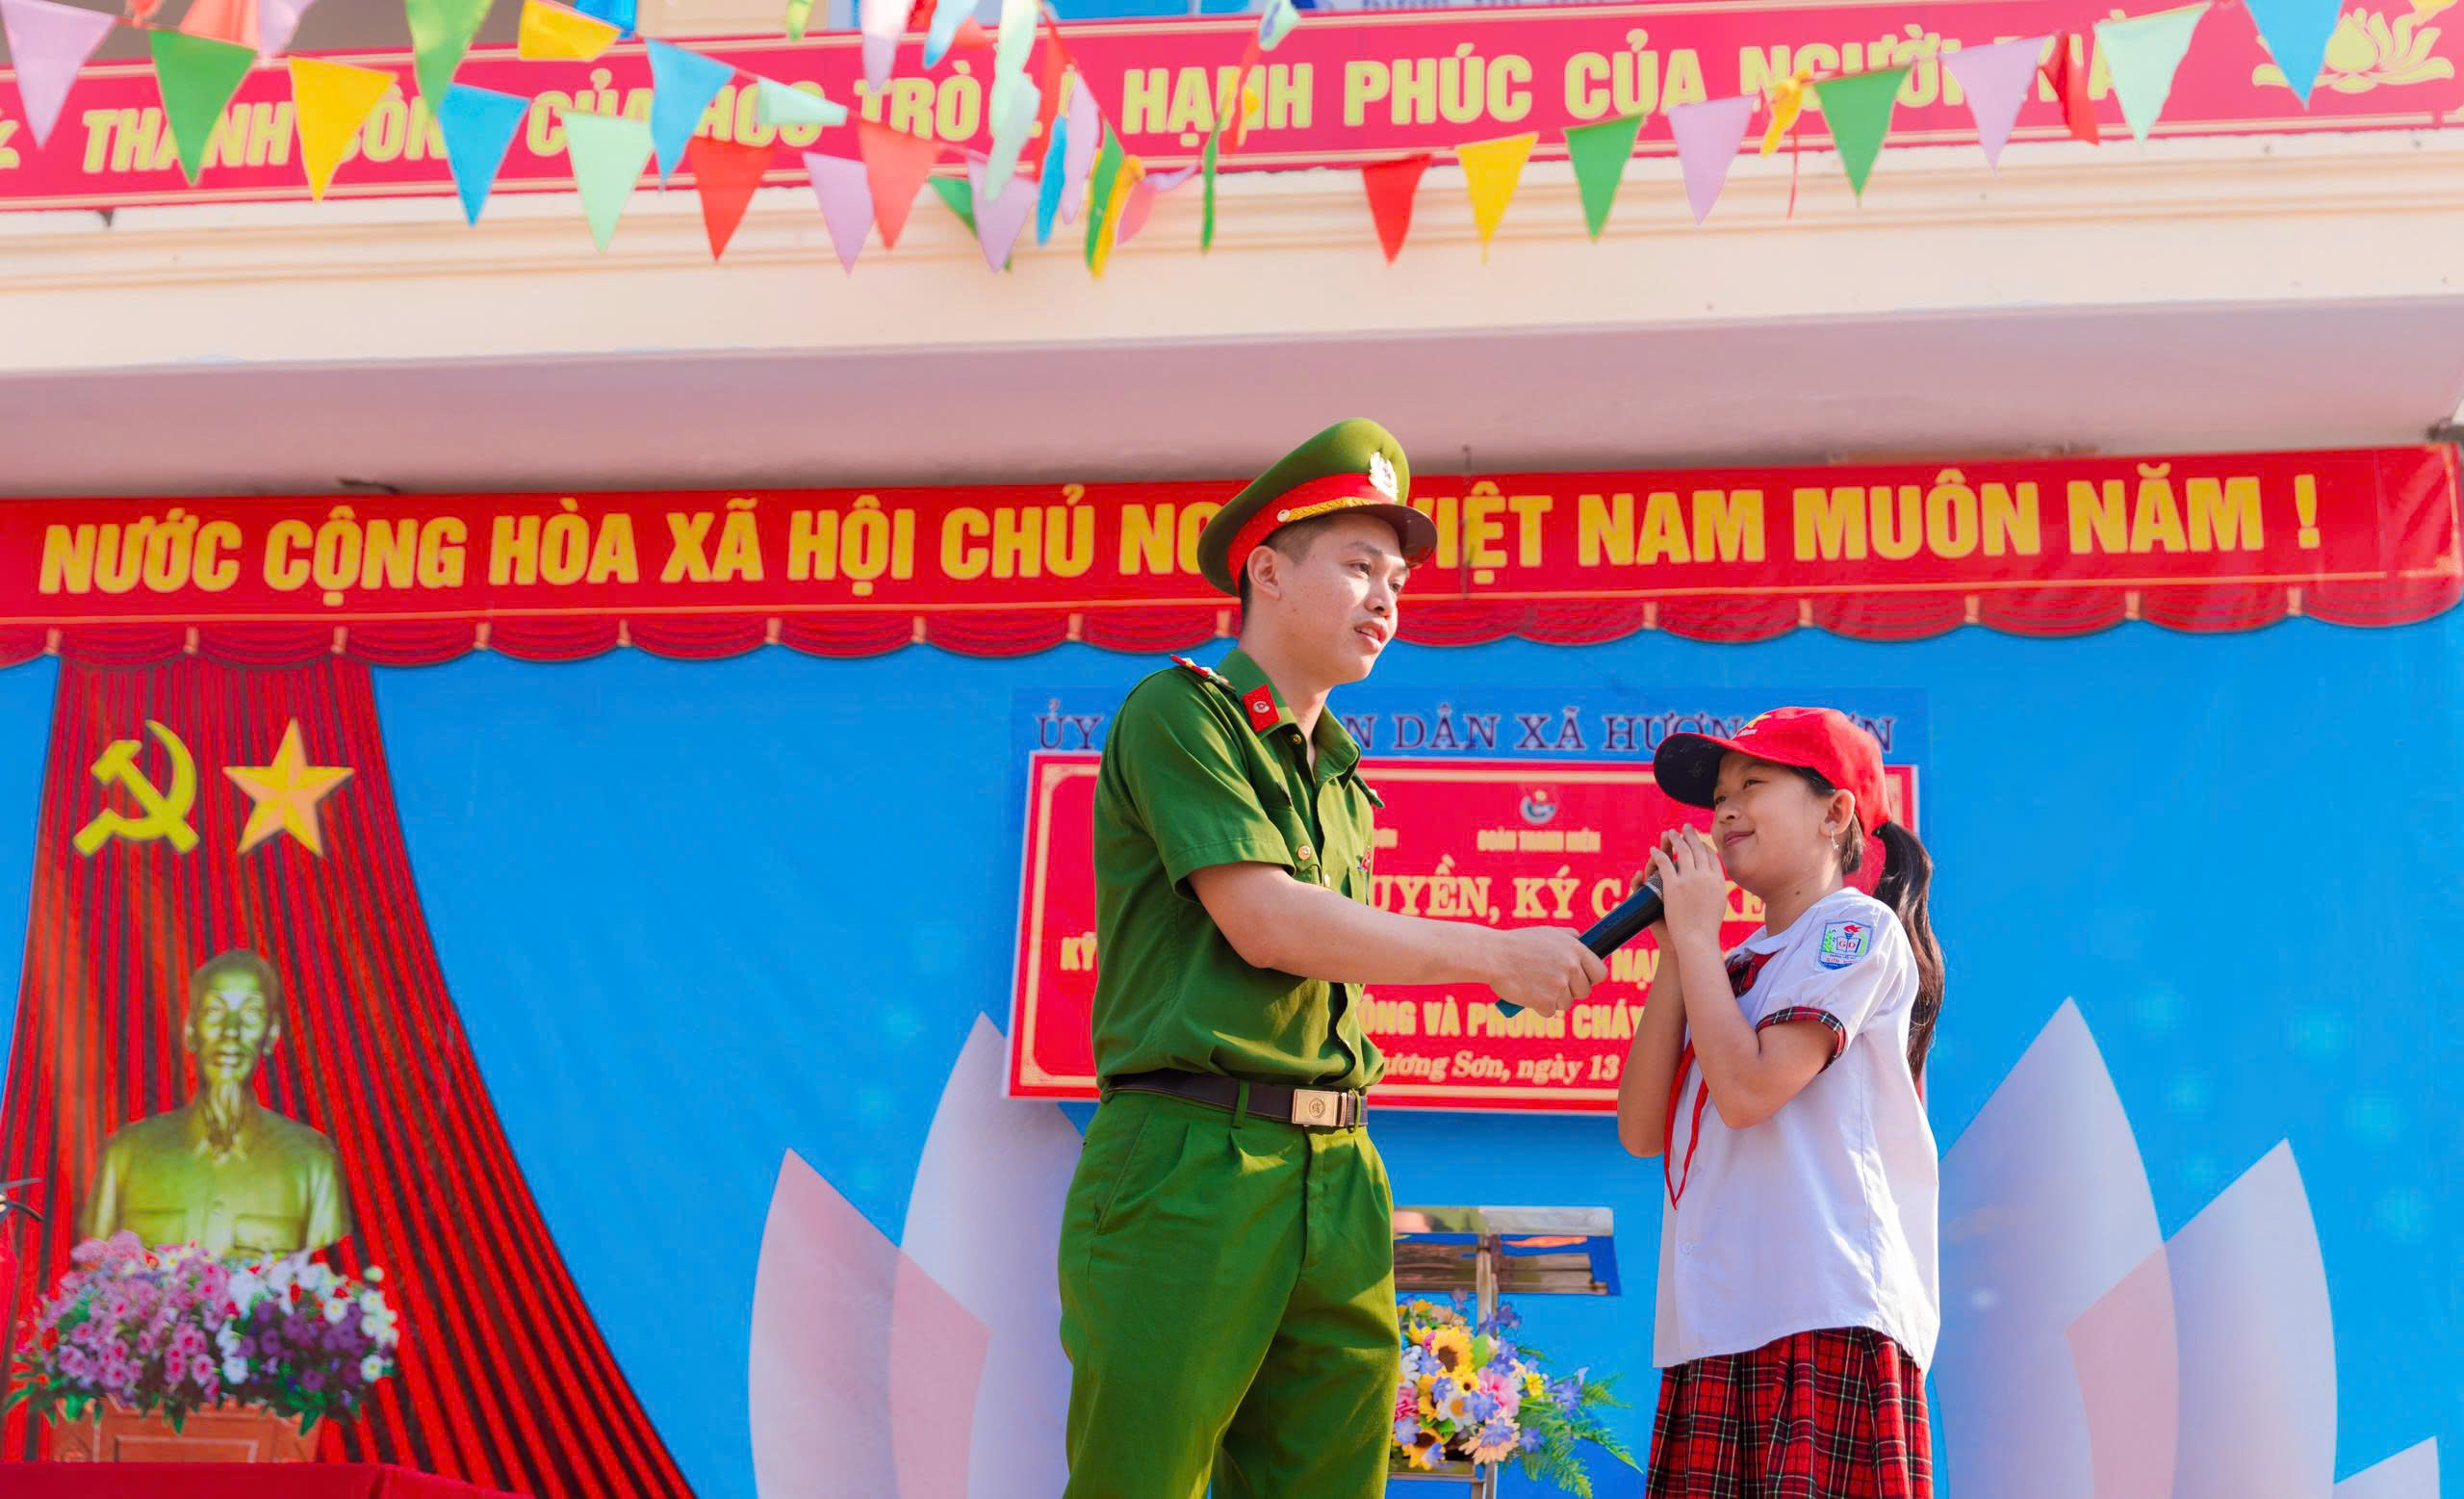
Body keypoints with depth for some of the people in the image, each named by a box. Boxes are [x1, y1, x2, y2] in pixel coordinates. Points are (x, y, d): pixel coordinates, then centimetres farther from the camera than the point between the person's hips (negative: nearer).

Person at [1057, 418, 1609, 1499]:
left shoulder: (1340, 779, 21)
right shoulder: (1180, 712, -2)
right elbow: (1263, 922, -12)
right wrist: (1497, 955, -9)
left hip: (1336, 1175, 7)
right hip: (1191, 1165, -7)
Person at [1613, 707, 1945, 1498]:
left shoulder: (1858, 929, -1)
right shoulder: (1732, 966, 21)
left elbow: (1748, 1090, -14)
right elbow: (1643, 1131, 10)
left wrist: (1697, 933, -2)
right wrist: (1675, 950, 7)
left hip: (1826, 1320, -7)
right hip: (1713, 1329, 7)